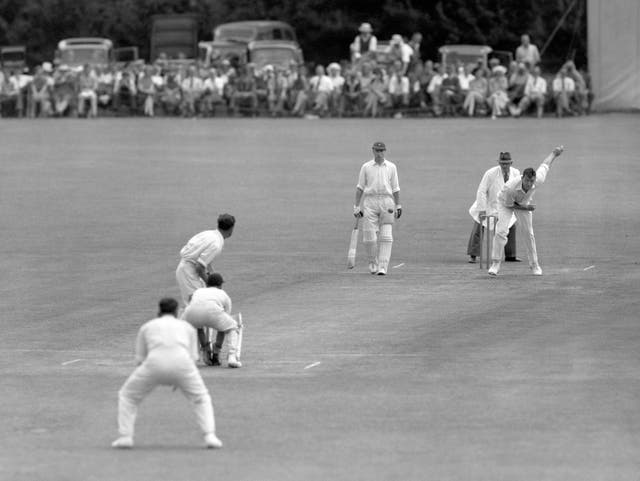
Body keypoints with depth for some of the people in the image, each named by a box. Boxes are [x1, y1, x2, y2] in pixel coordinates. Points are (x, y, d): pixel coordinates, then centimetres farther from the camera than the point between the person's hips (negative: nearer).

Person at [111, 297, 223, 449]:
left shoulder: (147, 326, 28)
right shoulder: (187, 327, 30)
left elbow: (140, 360, 26)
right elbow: (192, 357, 25)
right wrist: (179, 380, 37)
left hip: (155, 363, -1)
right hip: (182, 363, 1)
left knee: (127, 396, 22)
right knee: (201, 398, 24)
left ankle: (125, 437, 8)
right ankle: (209, 436, 4)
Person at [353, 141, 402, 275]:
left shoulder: (391, 167, 11)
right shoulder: (366, 167, 8)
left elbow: (395, 188, 13)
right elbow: (360, 187, 8)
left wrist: (398, 206, 6)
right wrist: (356, 206, 2)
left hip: (387, 202, 0)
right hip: (370, 202, 0)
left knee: (386, 236, -8)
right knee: (369, 236, -6)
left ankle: (382, 267, -10)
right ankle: (373, 264, 13)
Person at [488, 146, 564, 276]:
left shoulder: (538, 180, -35)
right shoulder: (510, 187, -43)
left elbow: (545, 165, -16)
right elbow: (508, 204, -23)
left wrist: (555, 153, 1)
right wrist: (526, 208, -23)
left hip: (524, 202, 3)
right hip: (505, 202, -3)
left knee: (529, 233, 6)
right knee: (501, 230, -19)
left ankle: (534, 265, 20)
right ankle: (495, 264, -11)